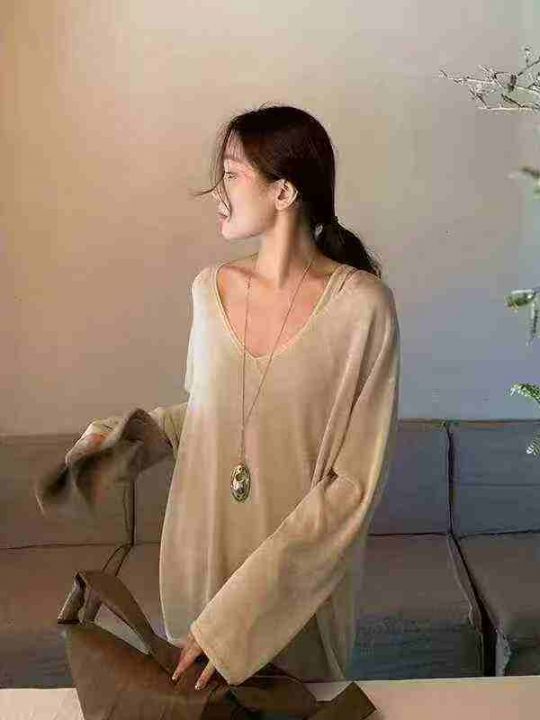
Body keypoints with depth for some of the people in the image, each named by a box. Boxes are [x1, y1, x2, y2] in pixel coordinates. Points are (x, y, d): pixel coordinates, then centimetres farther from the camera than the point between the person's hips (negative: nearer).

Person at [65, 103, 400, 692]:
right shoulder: (210, 288, -4)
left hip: (302, 575, -4)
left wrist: (238, 611, -21)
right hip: (199, 554, 4)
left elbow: (354, 485, -19)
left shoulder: (361, 305, -20)